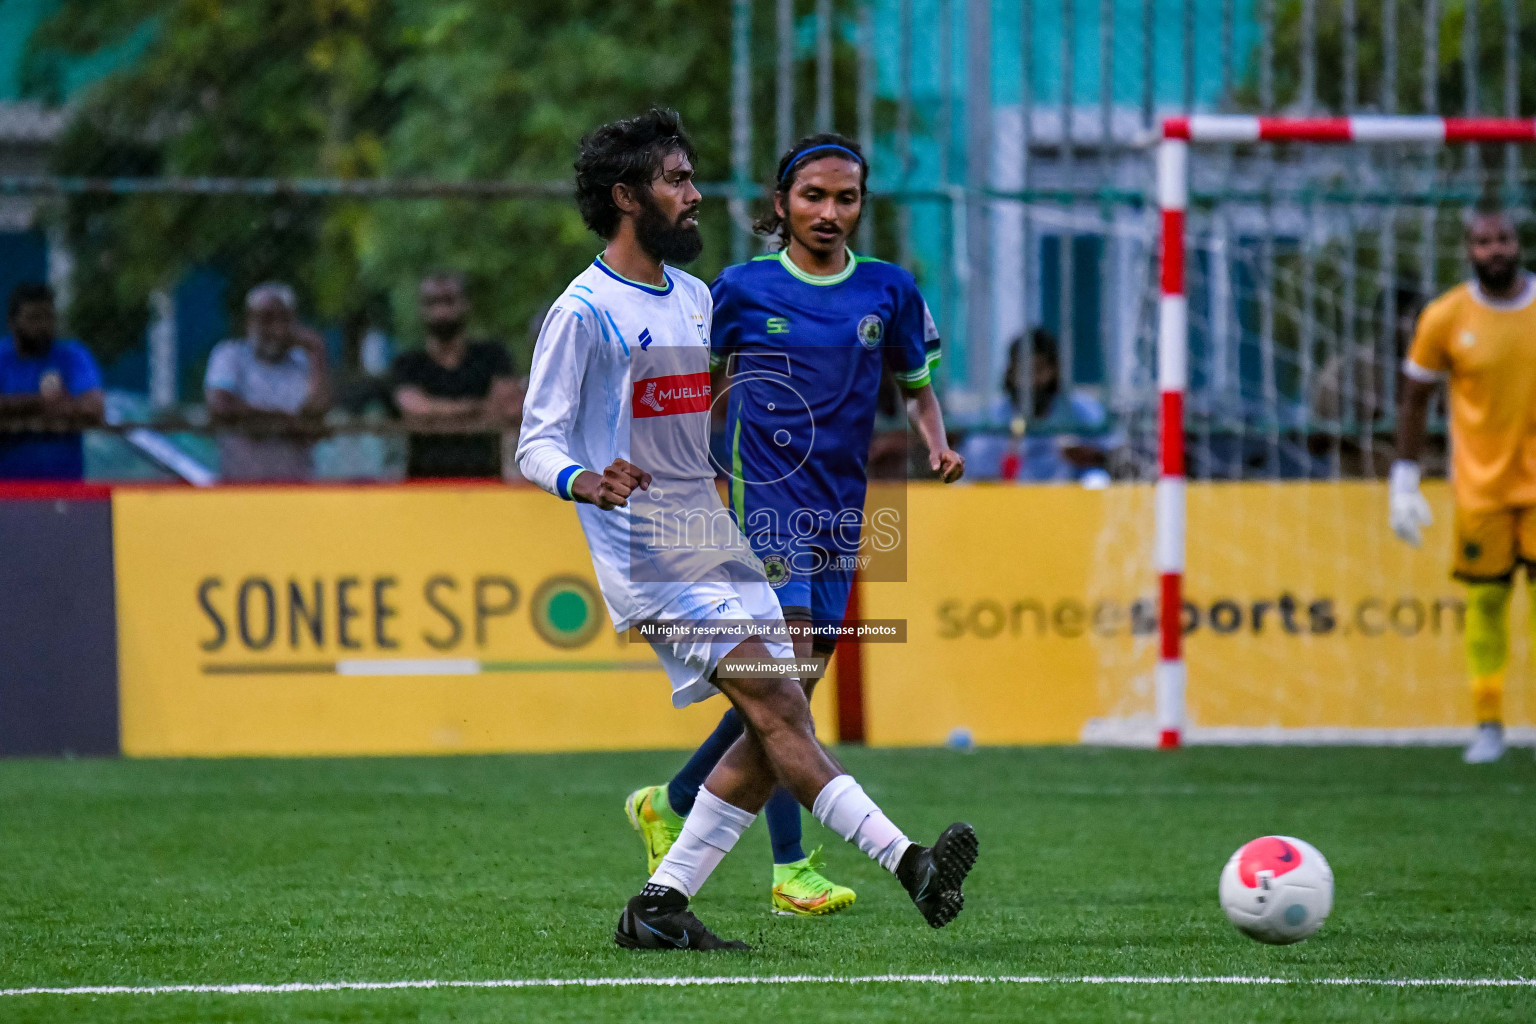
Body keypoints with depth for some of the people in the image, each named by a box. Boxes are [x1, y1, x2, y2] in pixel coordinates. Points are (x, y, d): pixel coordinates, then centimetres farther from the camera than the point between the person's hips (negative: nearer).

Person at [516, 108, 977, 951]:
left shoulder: (695, 297, 17)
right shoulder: (583, 311, -8)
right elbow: (537, 443, -11)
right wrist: (587, 483, -31)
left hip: (718, 537, 9)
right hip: (650, 555, -9)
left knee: (770, 737, 1)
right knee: (777, 709, -18)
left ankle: (658, 908, 8)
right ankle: (907, 864, -29)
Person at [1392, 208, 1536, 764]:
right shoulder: (1445, 317, -3)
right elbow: (1414, 400, 5)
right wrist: (1404, 481, 0)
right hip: (1481, 484, 0)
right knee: (1485, 600, 0)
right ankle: (1488, 727, 8)